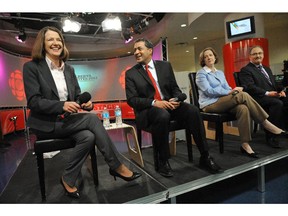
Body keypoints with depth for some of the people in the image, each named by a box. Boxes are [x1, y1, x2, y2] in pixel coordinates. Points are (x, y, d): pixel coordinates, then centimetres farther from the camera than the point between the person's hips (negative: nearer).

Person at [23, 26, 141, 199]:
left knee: (88, 137, -27)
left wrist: (87, 103, -15)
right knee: (92, 119, -26)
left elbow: (77, 96, 9)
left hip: (66, 120, 5)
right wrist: (62, 106, -27)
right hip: (46, 123, -5)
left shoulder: (69, 69, 11)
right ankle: (117, 167, -16)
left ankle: (69, 179, -5)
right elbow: (33, 102, -13)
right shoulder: (31, 67, -5)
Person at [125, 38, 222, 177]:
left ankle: (205, 156, -10)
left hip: (169, 104, 3)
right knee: (163, 115, -37)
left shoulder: (165, 66, 12)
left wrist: (176, 100, -11)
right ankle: (163, 161, -17)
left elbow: (175, 88, 13)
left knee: (193, 111, -24)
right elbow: (131, 99, -6)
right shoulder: (131, 73, 4)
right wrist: (154, 103, -21)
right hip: (148, 110, -3)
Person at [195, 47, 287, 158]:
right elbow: (209, 91, -13)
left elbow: (227, 88, 16)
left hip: (222, 102, 6)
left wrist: (234, 90, -8)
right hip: (209, 105, -6)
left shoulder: (220, 73, 22)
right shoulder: (201, 73, 0)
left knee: (243, 108, -28)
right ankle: (266, 124, -14)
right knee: (243, 95, -24)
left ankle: (245, 144, -25)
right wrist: (229, 92, -18)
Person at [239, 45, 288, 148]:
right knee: (278, 103, -32)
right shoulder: (245, 70, 1)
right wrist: (267, 93, -22)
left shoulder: (267, 69, 28)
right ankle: (271, 136, -24)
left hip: (274, 95, 8)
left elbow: (274, 83, 26)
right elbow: (250, 87, -13)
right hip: (258, 98, -7)